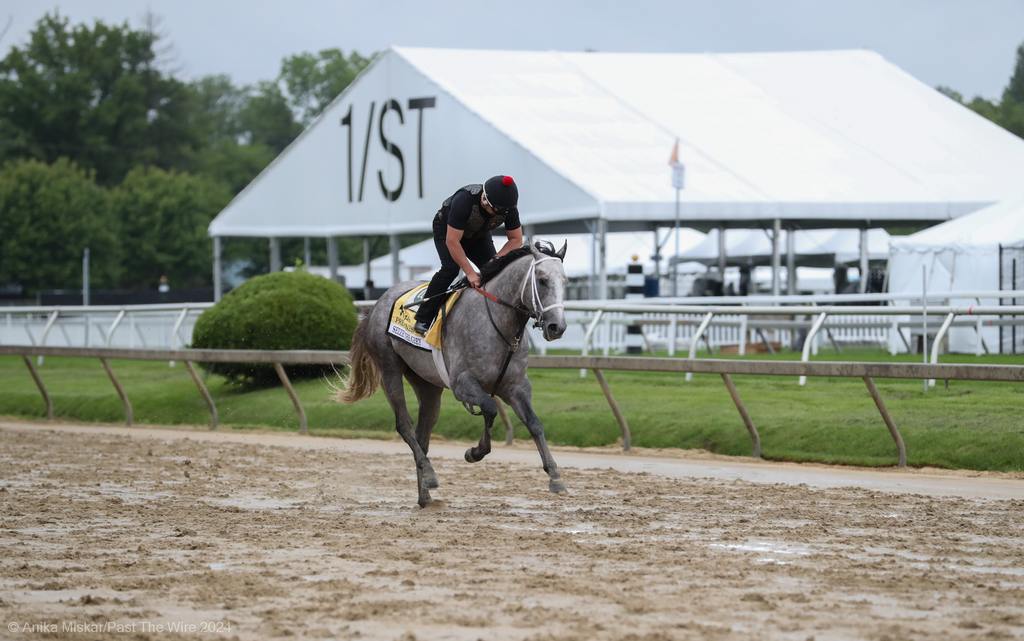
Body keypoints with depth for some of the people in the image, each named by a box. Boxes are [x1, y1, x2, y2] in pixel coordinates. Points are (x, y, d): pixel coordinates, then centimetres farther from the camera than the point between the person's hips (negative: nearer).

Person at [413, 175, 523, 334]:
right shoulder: (464, 200, -41)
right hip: (446, 229, -5)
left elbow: (516, 240, -15)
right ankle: (423, 319, -22)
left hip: (479, 234, 5)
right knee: (451, 267, -26)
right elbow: (452, 241, -39)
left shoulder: (509, 207, -27)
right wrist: (470, 273, -40)